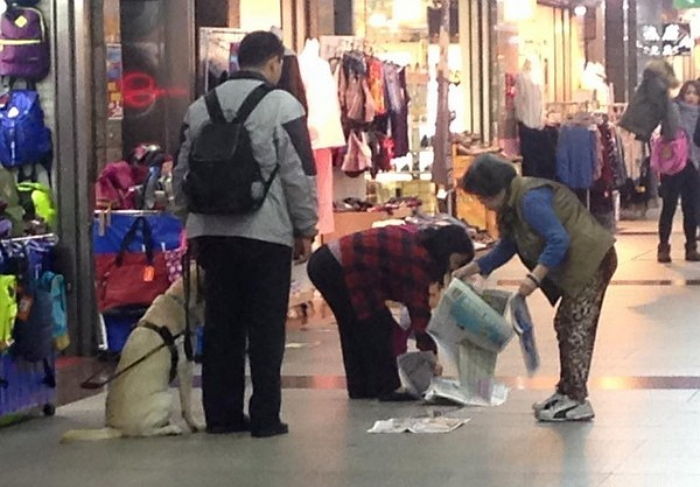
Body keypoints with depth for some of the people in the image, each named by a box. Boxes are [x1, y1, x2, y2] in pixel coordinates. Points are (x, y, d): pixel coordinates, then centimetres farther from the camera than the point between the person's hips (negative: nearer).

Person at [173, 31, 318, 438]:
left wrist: (194, 221, 23)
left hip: (212, 231, 5)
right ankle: (265, 417, 3)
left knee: (221, 324, 11)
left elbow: (183, 172, 15)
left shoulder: (201, 107, 11)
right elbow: (299, 173, -7)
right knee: (266, 327, 1)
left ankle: (221, 414, 14)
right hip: (266, 232, -5)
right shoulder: (282, 105, -6)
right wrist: (306, 229, 1)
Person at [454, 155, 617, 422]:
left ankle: (578, 401, -4)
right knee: (566, 325, 15)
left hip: (593, 260, -11)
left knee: (576, 329, -7)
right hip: (581, 264, 11)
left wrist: (535, 277, -28)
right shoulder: (514, 203, 13)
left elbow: (559, 240, -26)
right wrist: (470, 269, 20)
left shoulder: (531, 199, -20)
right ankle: (567, 391, 24)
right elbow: (506, 248, 23)